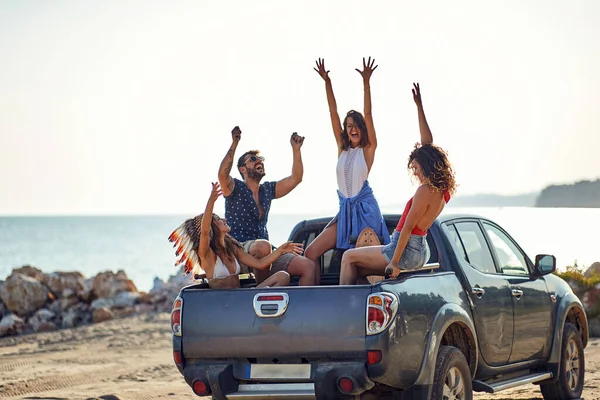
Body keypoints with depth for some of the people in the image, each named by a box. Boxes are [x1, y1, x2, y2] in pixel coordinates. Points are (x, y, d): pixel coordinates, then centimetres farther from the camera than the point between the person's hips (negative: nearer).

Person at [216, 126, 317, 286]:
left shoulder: (268, 190, 18)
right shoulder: (235, 188, 0)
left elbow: (296, 178, 15)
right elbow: (223, 174, -21)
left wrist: (296, 149, 9)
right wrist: (234, 144, -26)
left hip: (266, 255, 6)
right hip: (238, 251, -6)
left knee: (308, 266, -12)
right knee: (263, 246, -40)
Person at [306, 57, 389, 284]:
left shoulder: (368, 149, -1)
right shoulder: (342, 148, 11)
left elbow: (368, 115, -10)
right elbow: (333, 113, 7)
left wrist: (366, 82, -18)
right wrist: (327, 82, 3)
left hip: (365, 208, -5)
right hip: (345, 209, 5)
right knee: (311, 252, -5)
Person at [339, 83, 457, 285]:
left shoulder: (425, 191, -20)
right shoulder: (442, 189, 7)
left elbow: (408, 227, -20)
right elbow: (428, 144, 12)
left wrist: (395, 262, -19)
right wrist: (419, 107, 16)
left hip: (406, 250, -10)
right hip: (420, 251, 10)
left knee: (349, 257, 5)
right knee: (360, 269, 19)